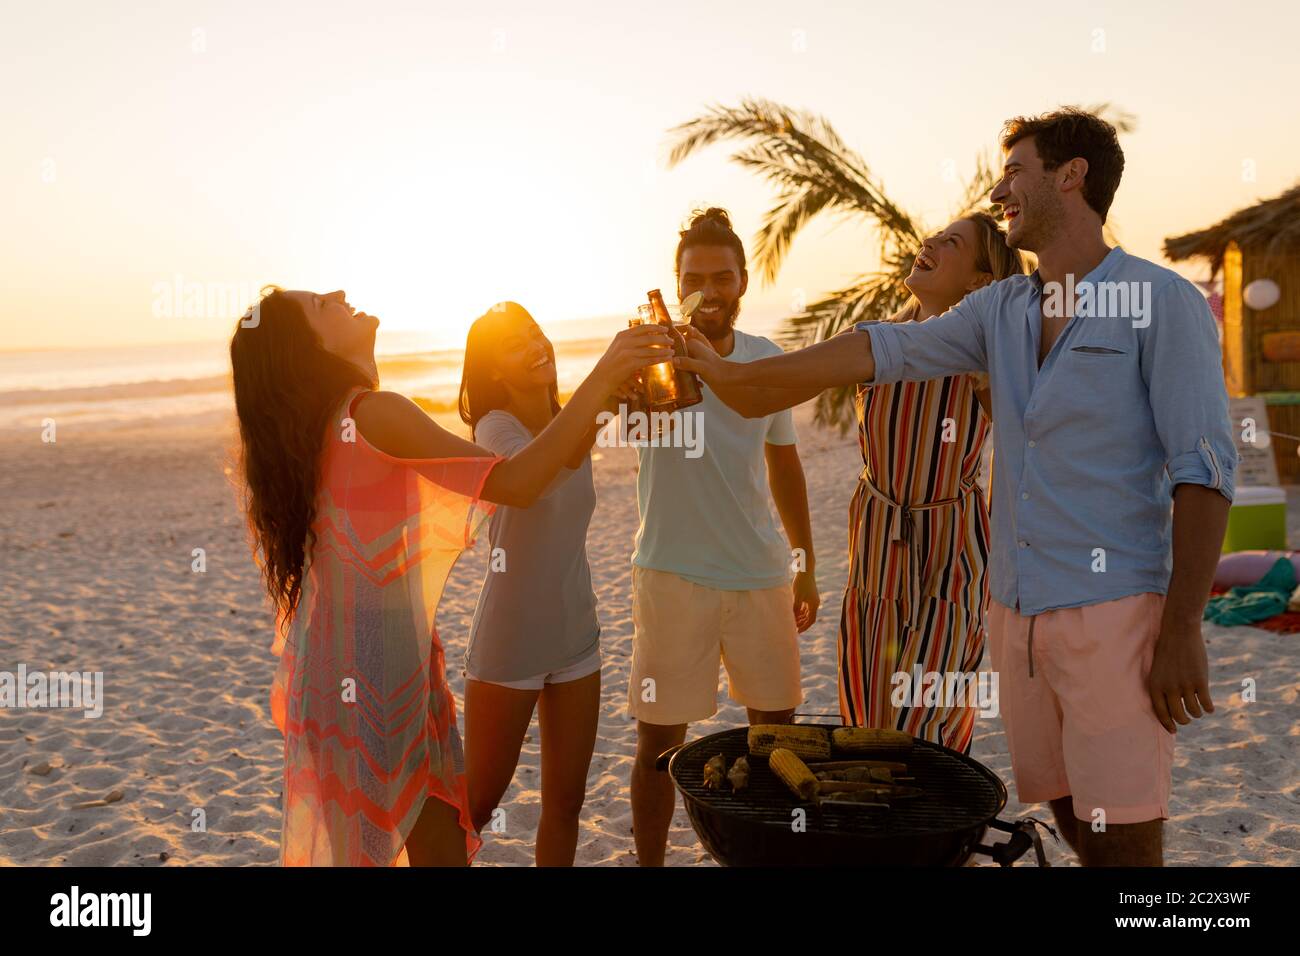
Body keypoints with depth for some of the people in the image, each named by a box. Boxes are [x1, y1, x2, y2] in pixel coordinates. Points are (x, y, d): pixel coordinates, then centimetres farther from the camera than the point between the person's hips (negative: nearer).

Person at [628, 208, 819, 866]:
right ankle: (648, 861, 24)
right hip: (674, 574, -4)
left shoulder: (768, 360, 4)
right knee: (660, 739, 4)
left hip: (762, 572, 4)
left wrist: (806, 565, 15)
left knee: (776, 725, 15)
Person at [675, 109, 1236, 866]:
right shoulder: (1000, 310, 10)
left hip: (1114, 612, -5)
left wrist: (1183, 630, -15)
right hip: (1018, 612, 6)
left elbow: (1204, 470, -11)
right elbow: (878, 350, 9)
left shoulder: (1162, 302, -7)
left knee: (1123, 837, -2)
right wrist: (735, 373, 7)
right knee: (1072, 820, 14)